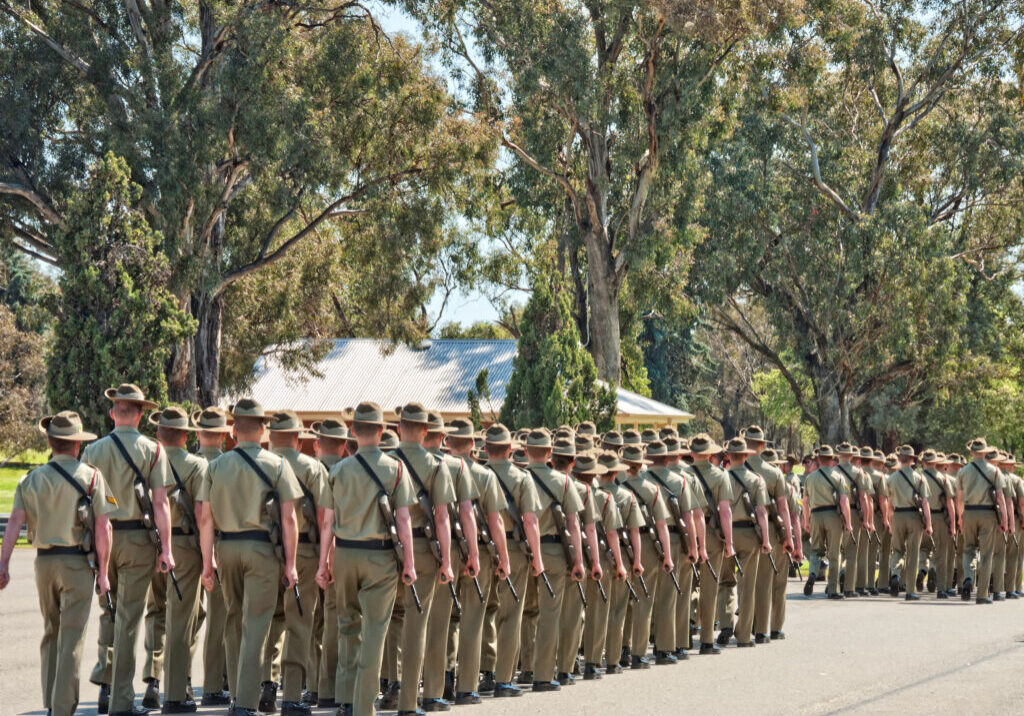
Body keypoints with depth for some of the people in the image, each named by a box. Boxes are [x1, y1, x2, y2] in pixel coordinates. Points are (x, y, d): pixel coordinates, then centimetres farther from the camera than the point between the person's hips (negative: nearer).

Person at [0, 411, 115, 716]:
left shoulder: (31, 479, 6)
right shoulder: (90, 476, -4)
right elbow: (102, 528, -9)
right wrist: (103, 573, -5)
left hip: (44, 562, 4)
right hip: (77, 563, -4)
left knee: (50, 634, 18)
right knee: (71, 638, -2)